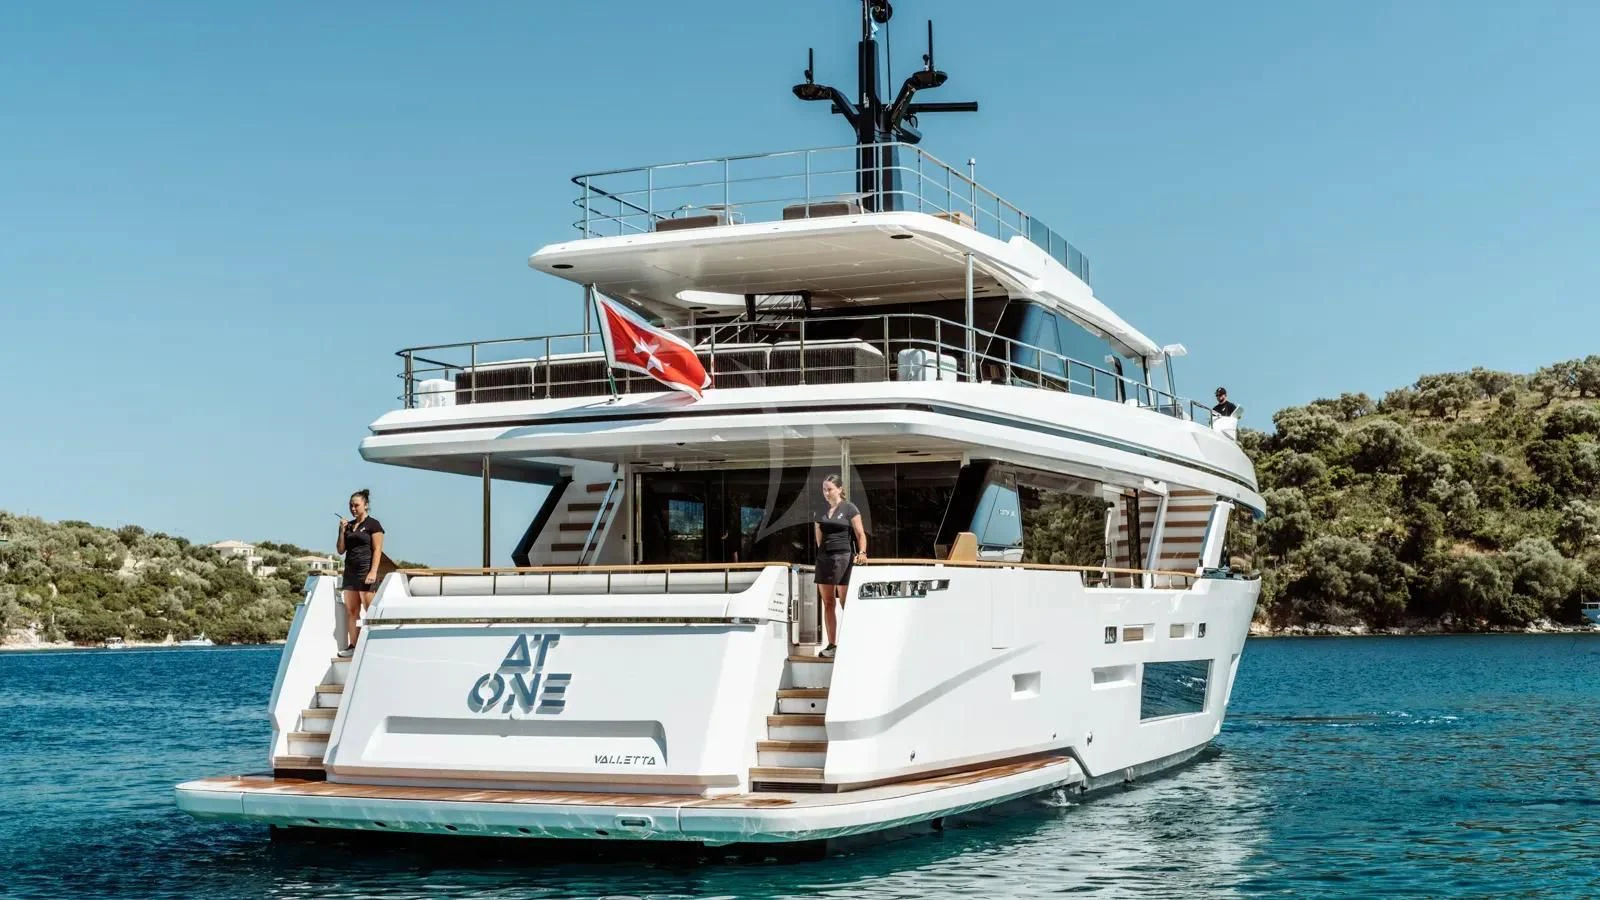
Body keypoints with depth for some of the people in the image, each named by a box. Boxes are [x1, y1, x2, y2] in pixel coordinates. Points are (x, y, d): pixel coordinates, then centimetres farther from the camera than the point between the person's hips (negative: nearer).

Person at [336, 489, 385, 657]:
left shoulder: (373, 525, -2)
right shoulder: (348, 525, 15)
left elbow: (377, 550, -7)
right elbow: (341, 550, 14)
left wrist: (373, 571, -16)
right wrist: (342, 531, 1)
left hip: (366, 570, -7)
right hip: (350, 570, 7)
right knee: (350, 610, 3)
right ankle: (352, 646, 5)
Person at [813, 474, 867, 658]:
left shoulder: (849, 508, -2)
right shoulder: (821, 512, 12)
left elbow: (860, 534, -6)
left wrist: (862, 552, -19)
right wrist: (821, 551, 10)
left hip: (843, 557, -5)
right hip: (824, 557, 5)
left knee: (846, 603, -5)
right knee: (827, 602, 4)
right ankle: (832, 644, 8)